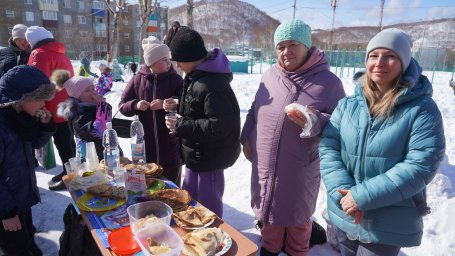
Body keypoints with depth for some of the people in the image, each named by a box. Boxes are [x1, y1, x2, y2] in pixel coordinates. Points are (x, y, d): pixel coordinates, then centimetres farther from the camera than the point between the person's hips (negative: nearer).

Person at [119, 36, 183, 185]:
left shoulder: (175, 80, -2)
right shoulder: (138, 80, 2)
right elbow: (123, 106, 7)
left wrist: (166, 104, -22)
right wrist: (136, 105, -13)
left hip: (170, 142, -1)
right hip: (145, 143, 2)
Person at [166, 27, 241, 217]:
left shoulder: (211, 84, -26)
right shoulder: (196, 76, 7)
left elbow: (219, 125, -30)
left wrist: (180, 126, -23)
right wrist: (177, 107, 2)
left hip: (209, 158, -10)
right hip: (197, 154, 10)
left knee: (208, 208, 7)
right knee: (188, 198, 25)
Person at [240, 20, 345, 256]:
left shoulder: (328, 81, -12)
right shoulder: (269, 76, 3)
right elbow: (255, 110, 15)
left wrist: (314, 123, -27)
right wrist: (247, 137, 9)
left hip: (299, 170, -4)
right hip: (265, 164, 4)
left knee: (297, 218, 17)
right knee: (269, 211, 22)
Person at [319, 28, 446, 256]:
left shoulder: (422, 109, -12)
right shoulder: (348, 105, -1)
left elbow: (421, 166, -19)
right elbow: (327, 148, -5)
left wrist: (363, 196, -23)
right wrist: (342, 192, -19)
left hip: (389, 224, -3)